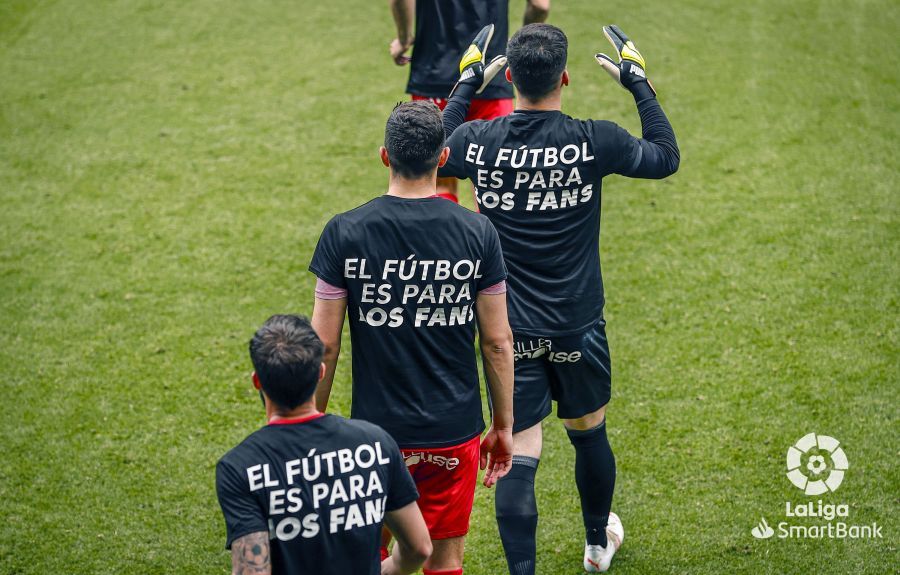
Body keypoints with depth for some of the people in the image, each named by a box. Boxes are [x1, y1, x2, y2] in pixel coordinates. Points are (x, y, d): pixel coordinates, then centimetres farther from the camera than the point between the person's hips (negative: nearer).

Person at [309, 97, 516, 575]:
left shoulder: (344, 233, -9)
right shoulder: (477, 231, -6)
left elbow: (324, 344, -6)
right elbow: (498, 342, -1)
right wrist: (503, 425, 11)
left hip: (377, 429, -1)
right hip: (455, 430, 1)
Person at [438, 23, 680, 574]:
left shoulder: (478, 141, -11)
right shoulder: (594, 141, -15)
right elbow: (666, 157, 4)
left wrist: (465, 87, 20)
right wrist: (639, 83, 11)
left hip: (509, 329, 0)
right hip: (577, 325, 0)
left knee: (518, 456, 1)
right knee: (589, 433, 23)